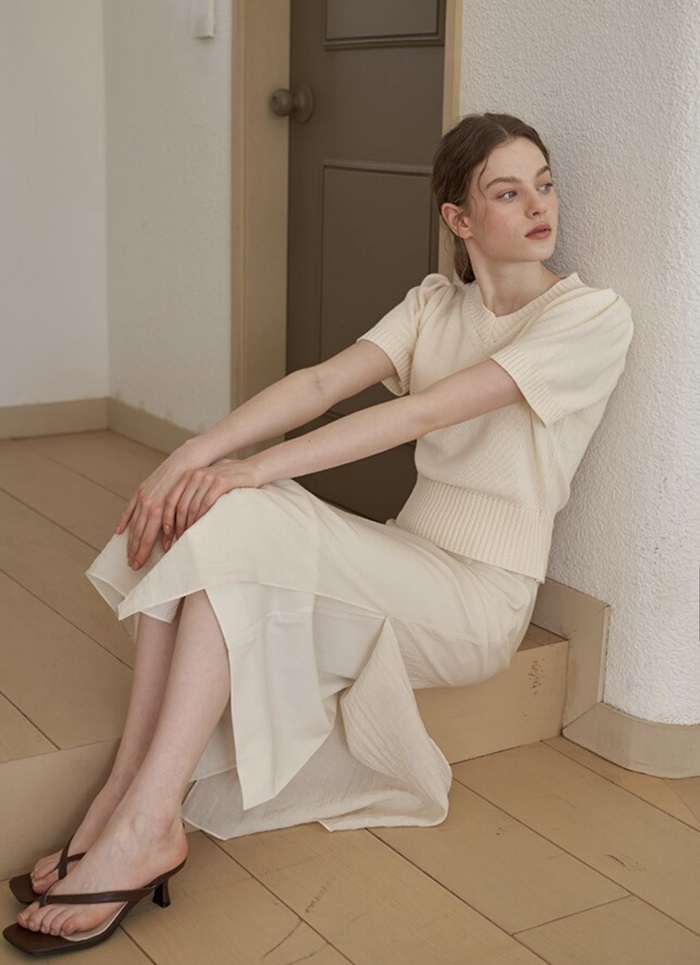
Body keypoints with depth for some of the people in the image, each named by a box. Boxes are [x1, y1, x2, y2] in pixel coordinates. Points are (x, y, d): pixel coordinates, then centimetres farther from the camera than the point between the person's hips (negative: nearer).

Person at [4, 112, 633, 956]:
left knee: (237, 518, -28)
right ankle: (123, 794, -24)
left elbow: (425, 412, -20)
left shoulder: (592, 316, -9)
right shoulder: (436, 302, 11)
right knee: (201, 511, -21)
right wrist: (190, 456, -21)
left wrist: (252, 471, -26)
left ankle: (144, 824, -30)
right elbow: (321, 382, -5)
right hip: (407, 561, 6)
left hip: (480, 599, -6)